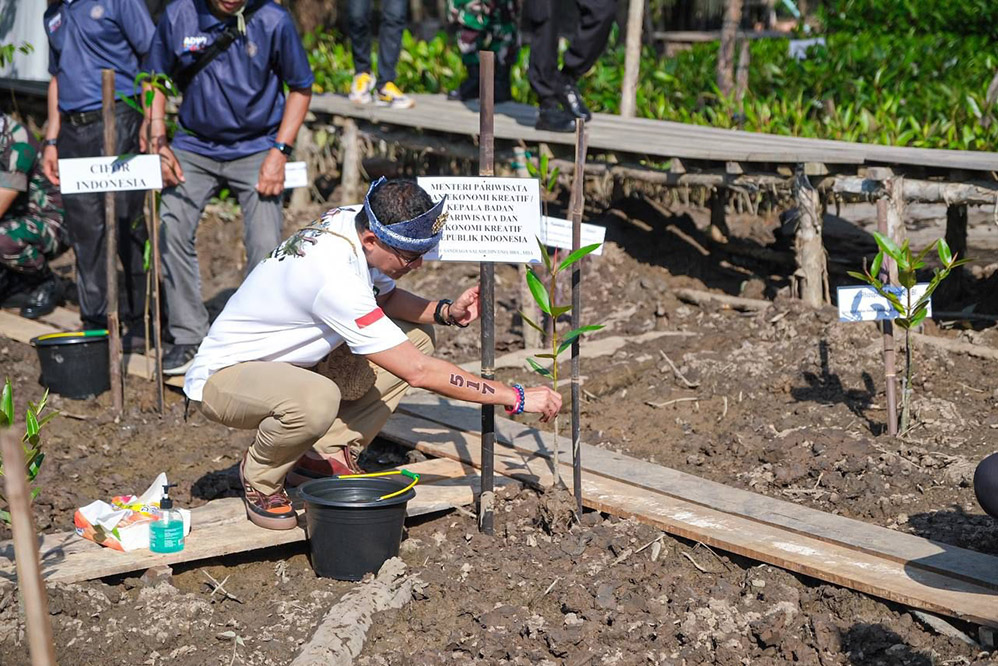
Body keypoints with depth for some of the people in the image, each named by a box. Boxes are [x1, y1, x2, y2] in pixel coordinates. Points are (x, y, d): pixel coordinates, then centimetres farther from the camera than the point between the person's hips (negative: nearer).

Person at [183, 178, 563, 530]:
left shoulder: (350, 222, -10)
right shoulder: (334, 276, -35)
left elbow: (386, 296, 12)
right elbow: (417, 371, -33)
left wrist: (446, 312, -9)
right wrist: (516, 398, -28)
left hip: (288, 362, 9)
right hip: (222, 378, -9)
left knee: (417, 335, -1)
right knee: (317, 401, -42)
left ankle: (326, 453, 4)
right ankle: (260, 478, -8)